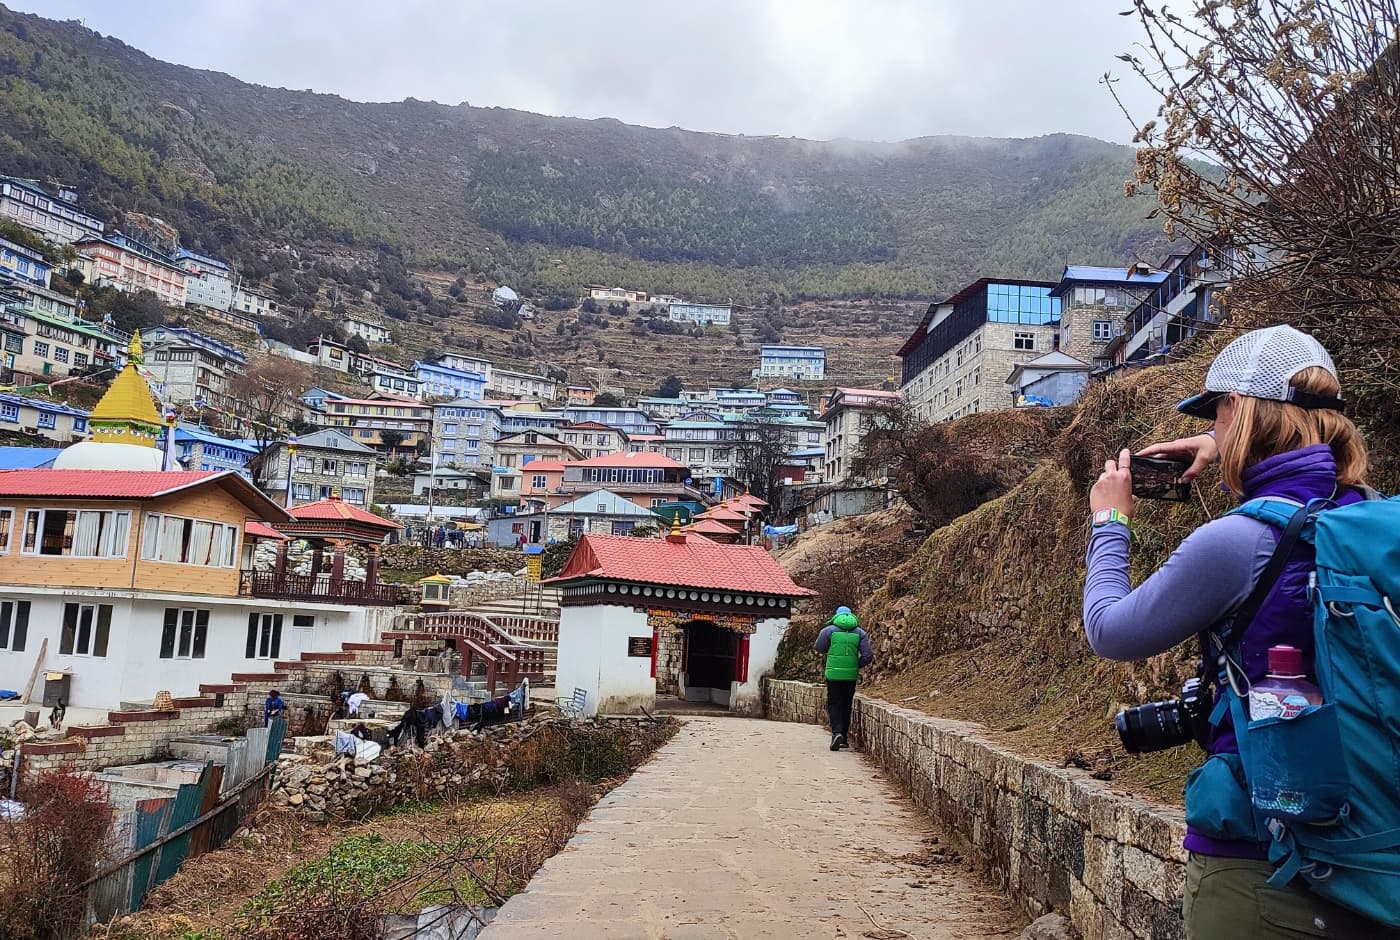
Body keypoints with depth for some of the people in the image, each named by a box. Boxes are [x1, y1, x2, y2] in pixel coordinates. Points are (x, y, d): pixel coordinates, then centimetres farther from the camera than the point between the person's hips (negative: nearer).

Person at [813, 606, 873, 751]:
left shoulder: (829, 630, -1)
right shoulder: (860, 633, 5)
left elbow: (819, 648, 10)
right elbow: (868, 656, 0)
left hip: (833, 674, -2)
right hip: (851, 675, 2)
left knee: (834, 704, 5)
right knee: (846, 705, 14)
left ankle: (837, 732, -16)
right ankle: (843, 738, 19)